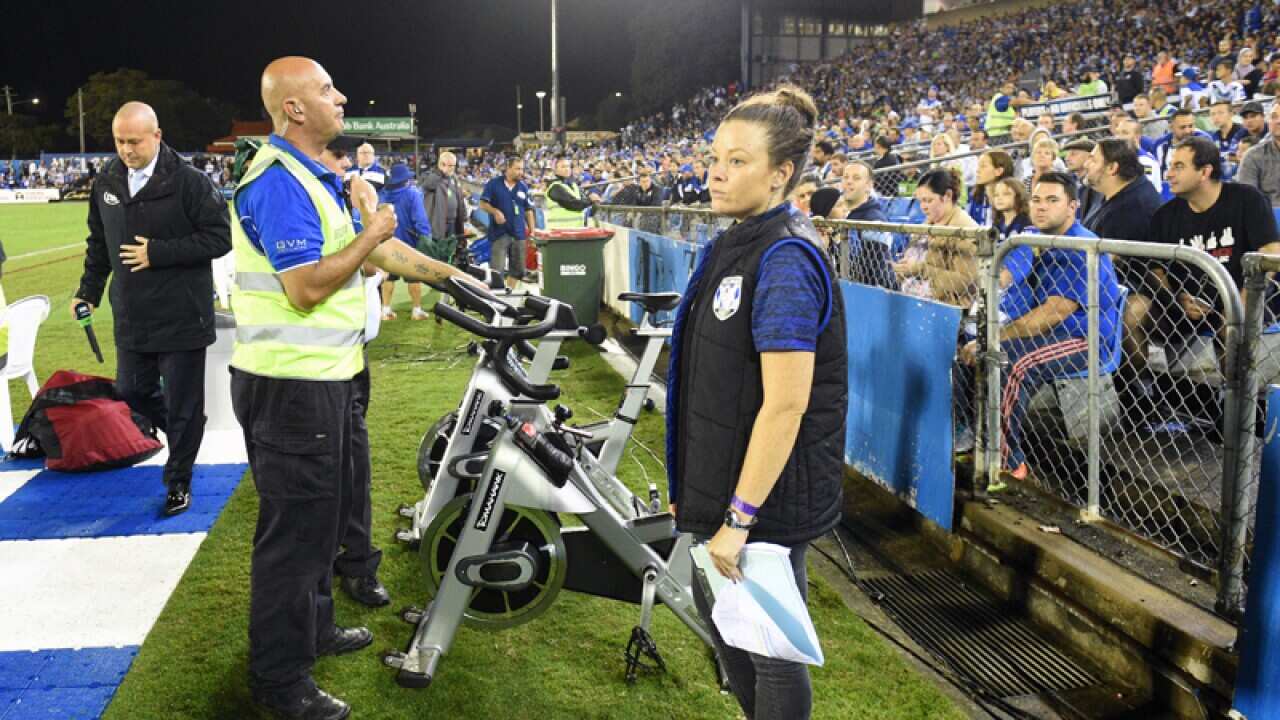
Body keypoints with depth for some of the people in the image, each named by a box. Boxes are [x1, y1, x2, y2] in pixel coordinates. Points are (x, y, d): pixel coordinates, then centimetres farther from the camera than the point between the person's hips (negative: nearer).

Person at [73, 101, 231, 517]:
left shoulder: (189, 181, -14)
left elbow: (220, 237, -16)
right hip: (131, 316, 6)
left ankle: (178, 483, 21)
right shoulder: (106, 183, 6)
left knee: (183, 404, 4)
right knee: (132, 391, 15)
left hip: (182, 316, -6)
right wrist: (89, 291, 13)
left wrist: (158, 253, -19)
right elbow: (99, 244, 17)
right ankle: (184, 431, 43)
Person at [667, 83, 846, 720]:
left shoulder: (785, 261, -21)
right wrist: (695, 486, 17)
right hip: (721, 479, 10)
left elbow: (785, 404, -25)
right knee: (715, 609, 24)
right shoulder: (736, 243, 8)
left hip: (768, 497, -9)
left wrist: (740, 518, -23)